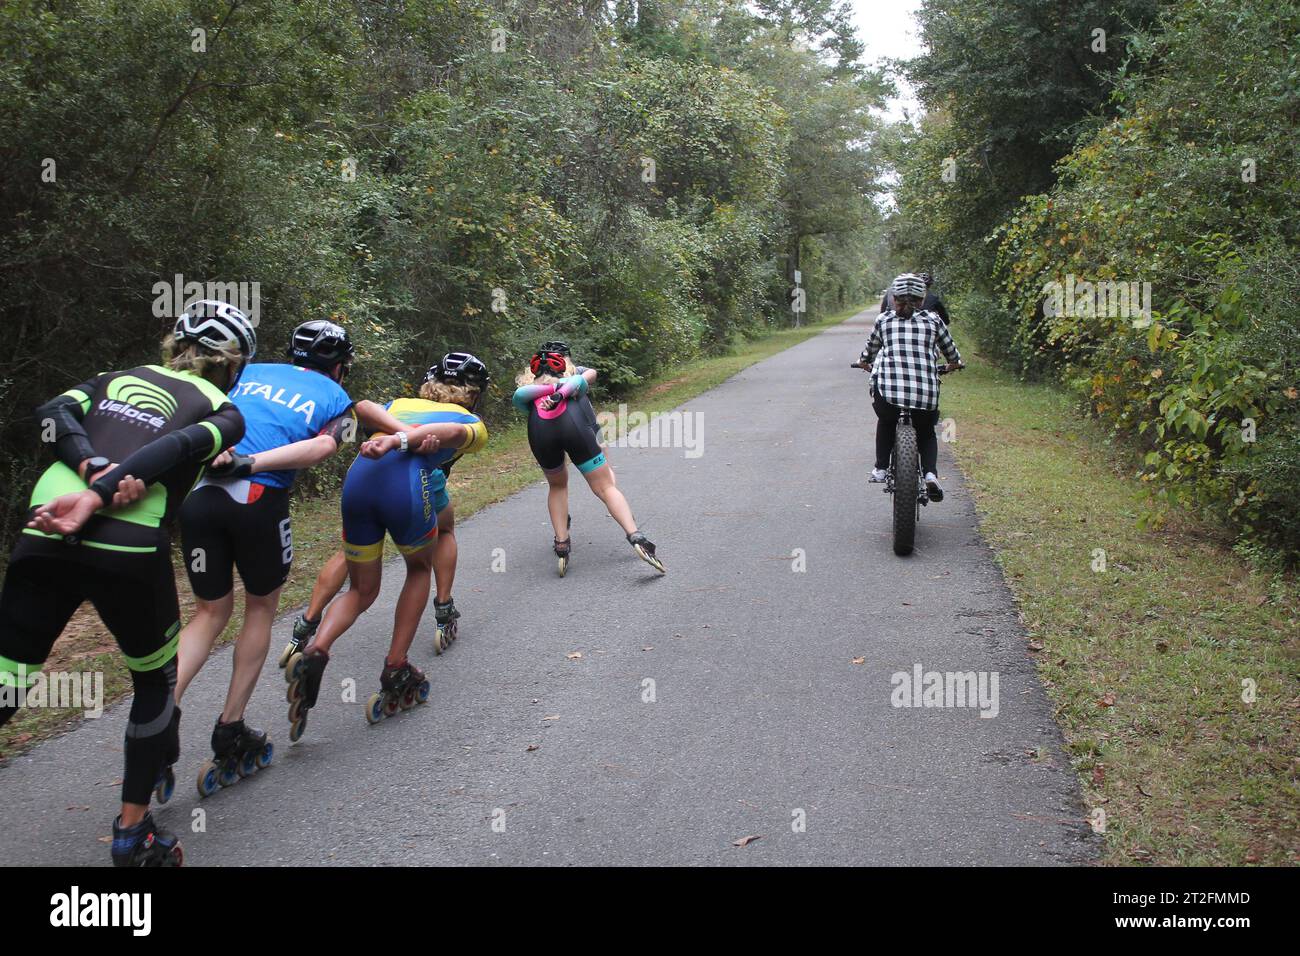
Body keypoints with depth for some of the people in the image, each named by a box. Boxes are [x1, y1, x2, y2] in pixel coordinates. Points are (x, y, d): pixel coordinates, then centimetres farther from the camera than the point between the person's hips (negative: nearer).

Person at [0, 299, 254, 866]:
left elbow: (55, 412, 7)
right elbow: (175, 448, -7)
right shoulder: (224, 413, 15)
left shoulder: (118, 379, 28)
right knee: (155, 681, 20)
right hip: (129, 548, -3)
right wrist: (96, 498, -17)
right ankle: (132, 832, 23)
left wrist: (92, 470, -7)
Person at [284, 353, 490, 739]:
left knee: (362, 590, 19)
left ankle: (315, 650, -9)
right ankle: (395, 671, 20)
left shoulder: (400, 404, 39)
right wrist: (397, 442, -17)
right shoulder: (473, 423, 21)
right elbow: (449, 431, -1)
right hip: (408, 482, -3)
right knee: (420, 567, 27)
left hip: (357, 478, 3)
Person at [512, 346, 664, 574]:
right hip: (572, 424, -1)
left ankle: (562, 546, 13)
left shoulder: (527, 385, 36)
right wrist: (561, 394, 3)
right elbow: (590, 374, 13)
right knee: (606, 487, -1)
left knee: (557, 485, 27)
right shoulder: (573, 375, 37)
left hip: (539, 429, 2)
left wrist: (552, 391, 8)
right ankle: (636, 538, -23)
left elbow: (519, 395, 12)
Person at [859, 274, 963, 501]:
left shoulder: (884, 320, 11)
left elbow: (870, 349, 25)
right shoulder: (933, 320, 11)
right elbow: (951, 351, 25)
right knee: (927, 432, 25)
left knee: (886, 422, 32)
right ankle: (930, 474, 2)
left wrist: (865, 362, 47)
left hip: (887, 390, 0)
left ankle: (880, 468, 25)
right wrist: (954, 364, 46)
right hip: (926, 394, 0)